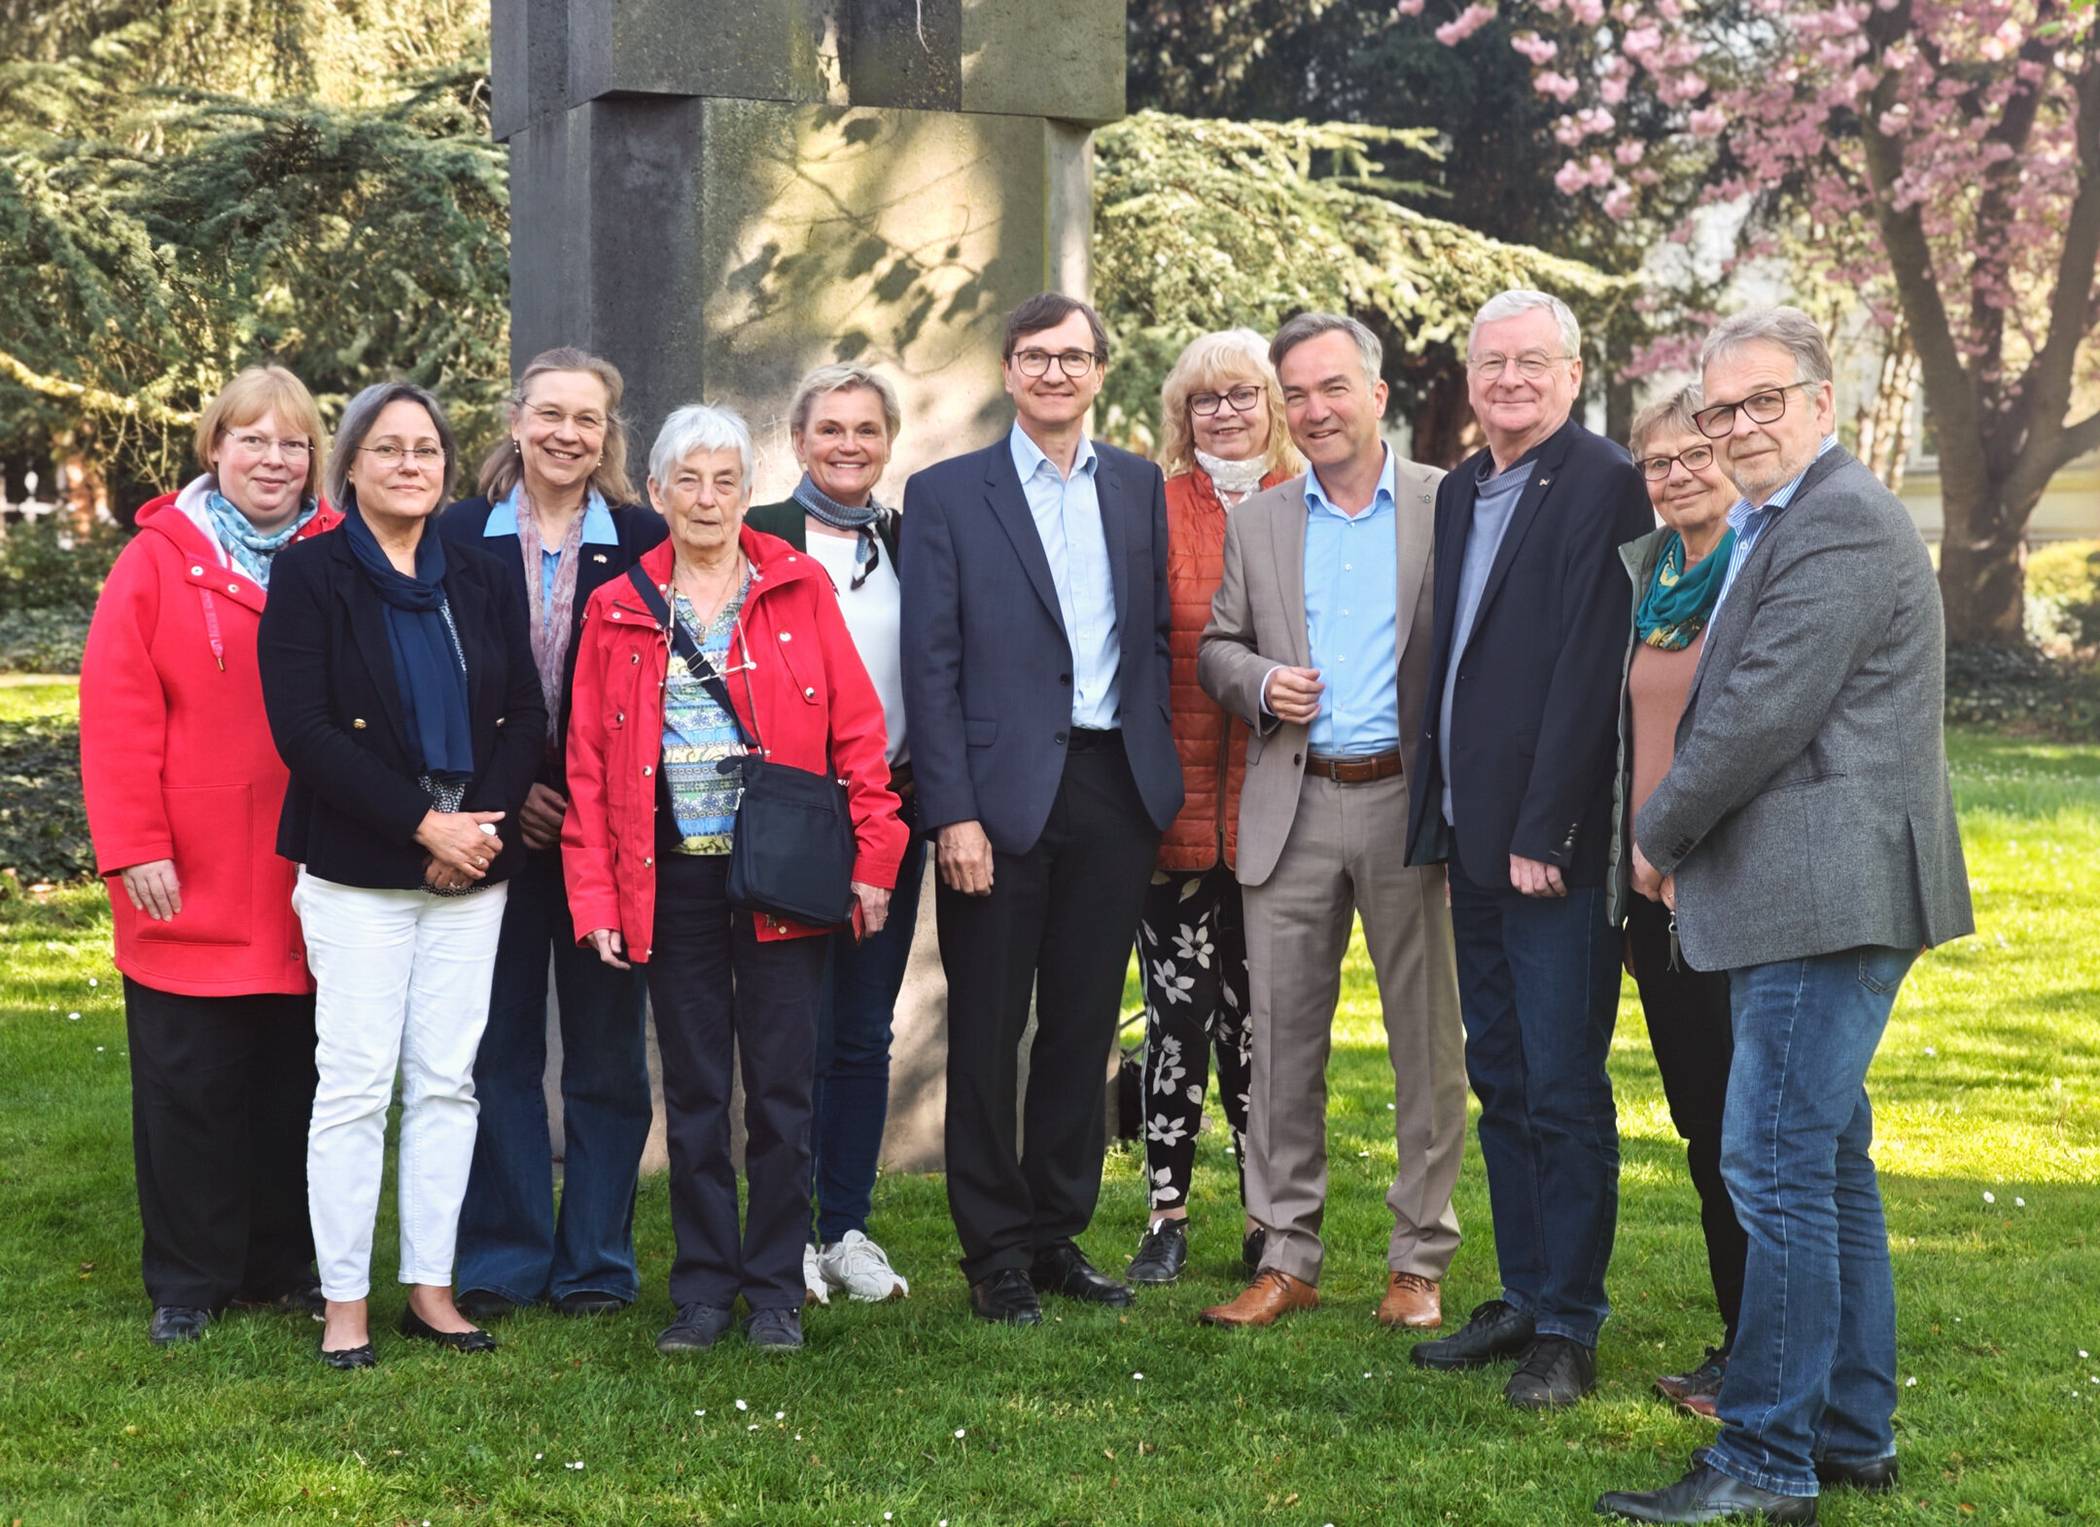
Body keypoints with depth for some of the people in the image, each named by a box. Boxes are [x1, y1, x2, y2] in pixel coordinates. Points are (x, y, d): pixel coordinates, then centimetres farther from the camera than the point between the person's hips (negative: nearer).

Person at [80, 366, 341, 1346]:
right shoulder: (157, 562, -2)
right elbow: (118, 717, -7)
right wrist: (134, 848, -13)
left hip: (306, 888, 2)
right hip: (190, 892, -2)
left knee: (293, 1081, 11)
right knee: (188, 1086, 6)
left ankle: (287, 1266, 24)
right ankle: (188, 1284, 17)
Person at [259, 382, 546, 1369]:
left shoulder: (479, 586, 13)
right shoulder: (310, 576, -1)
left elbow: (526, 719, 8)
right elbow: (303, 729, -10)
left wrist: (483, 822, -9)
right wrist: (422, 822, -15)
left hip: (471, 872, 4)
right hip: (358, 871, -4)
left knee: (447, 1082, 6)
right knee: (355, 1083, -4)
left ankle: (432, 1287, 14)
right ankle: (344, 1303, 5)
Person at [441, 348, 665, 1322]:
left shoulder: (645, 542, 3)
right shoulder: (459, 536, 3)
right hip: (495, 827, 0)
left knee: (607, 1050, 6)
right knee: (499, 1047, 5)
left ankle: (596, 1261, 17)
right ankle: (503, 1259, 16)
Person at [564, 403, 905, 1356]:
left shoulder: (800, 589, 3)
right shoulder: (618, 613, 7)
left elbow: (857, 731, 0)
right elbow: (588, 763, 7)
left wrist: (872, 858, -5)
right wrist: (594, 897, 0)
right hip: (673, 882, 2)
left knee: (782, 1090, 3)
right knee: (692, 1093, 7)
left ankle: (775, 1291, 14)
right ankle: (703, 1288, 17)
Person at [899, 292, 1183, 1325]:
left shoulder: (1140, 487, 12)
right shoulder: (947, 494, 0)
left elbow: (1156, 637, 14)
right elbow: (931, 665, -5)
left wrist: (1160, 774, 5)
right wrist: (952, 812, -12)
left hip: (1115, 788, 4)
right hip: (1003, 790, -3)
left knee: (1085, 1025, 10)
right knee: (988, 1031, 3)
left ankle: (1058, 1232, 22)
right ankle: (995, 1250, 13)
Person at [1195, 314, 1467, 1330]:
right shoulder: (1257, 524, 12)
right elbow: (1217, 645, 16)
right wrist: (1259, 683, -7)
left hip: (1414, 799, -2)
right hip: (1292, 807, 3)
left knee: (1428, 1038, 3)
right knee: (1282, 1037, 5)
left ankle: (1419, 1262, 14)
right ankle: (1286, 1258, 14)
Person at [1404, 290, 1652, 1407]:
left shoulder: (1602, 485, -10)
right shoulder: (1460, 492, 15)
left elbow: (1589, 669, -16)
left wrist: (1542, 832, -18)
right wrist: (1441, 822, 13)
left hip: (1556, 843, -8)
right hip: (1474, 840, 8)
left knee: (1563, 1090, -2)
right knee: (1500, 1081, 14)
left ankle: (1568, 1328, 7)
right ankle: (1523, 1296, 24)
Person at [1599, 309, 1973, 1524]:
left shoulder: (1841, 521, -14)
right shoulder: (1778, 524, 20)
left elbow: (1767, 708, -20)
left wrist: (1659, 838, -7)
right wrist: (1683, 843, 10)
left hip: (1832, 897, -11)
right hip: (1807, 900, 11)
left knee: (1778, 1166, -9)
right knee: (1828, 1162, 16)